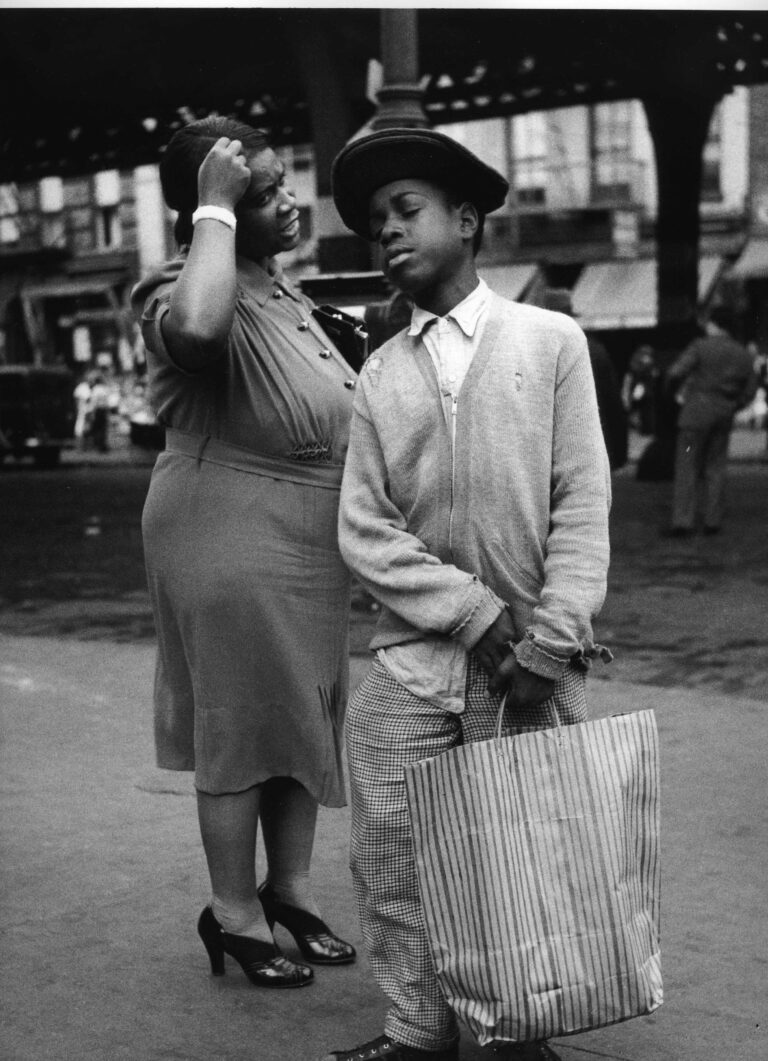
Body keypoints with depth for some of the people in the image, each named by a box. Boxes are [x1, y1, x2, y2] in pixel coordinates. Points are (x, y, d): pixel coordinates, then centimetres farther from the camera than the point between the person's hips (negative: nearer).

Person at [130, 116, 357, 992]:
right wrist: (216, 208, -34)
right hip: (230, 548, -9)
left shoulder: (279, 289, 10)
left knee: (305, 717, 16)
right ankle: (234, 913, 20)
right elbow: (198, 326, -46)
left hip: (305, 549, 9)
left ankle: (289, 887, 32)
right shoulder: (188, 293, -19)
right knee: (241, 724, 3)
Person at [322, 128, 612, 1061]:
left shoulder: (551, 341, 3)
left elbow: (583, 505, -3)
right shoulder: (378, 374, 8)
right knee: (391, 861, 1)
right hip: (412, 660, 2)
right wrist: (478, 615, -10)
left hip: (534, 664, -2)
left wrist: (549, 646, -12)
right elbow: (364, 531, 0)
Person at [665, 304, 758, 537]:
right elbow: (750, 390, 11)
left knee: (687, 467, -3)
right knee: (715, 467, 13)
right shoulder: (743, 355, 9)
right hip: (725, 414, 5)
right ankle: (713, 521, 13)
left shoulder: (701, 347, -9)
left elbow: (675, 372, -16)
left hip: (697, 411, -5)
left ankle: (683, 522, -8)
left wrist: (679, 390, 4)